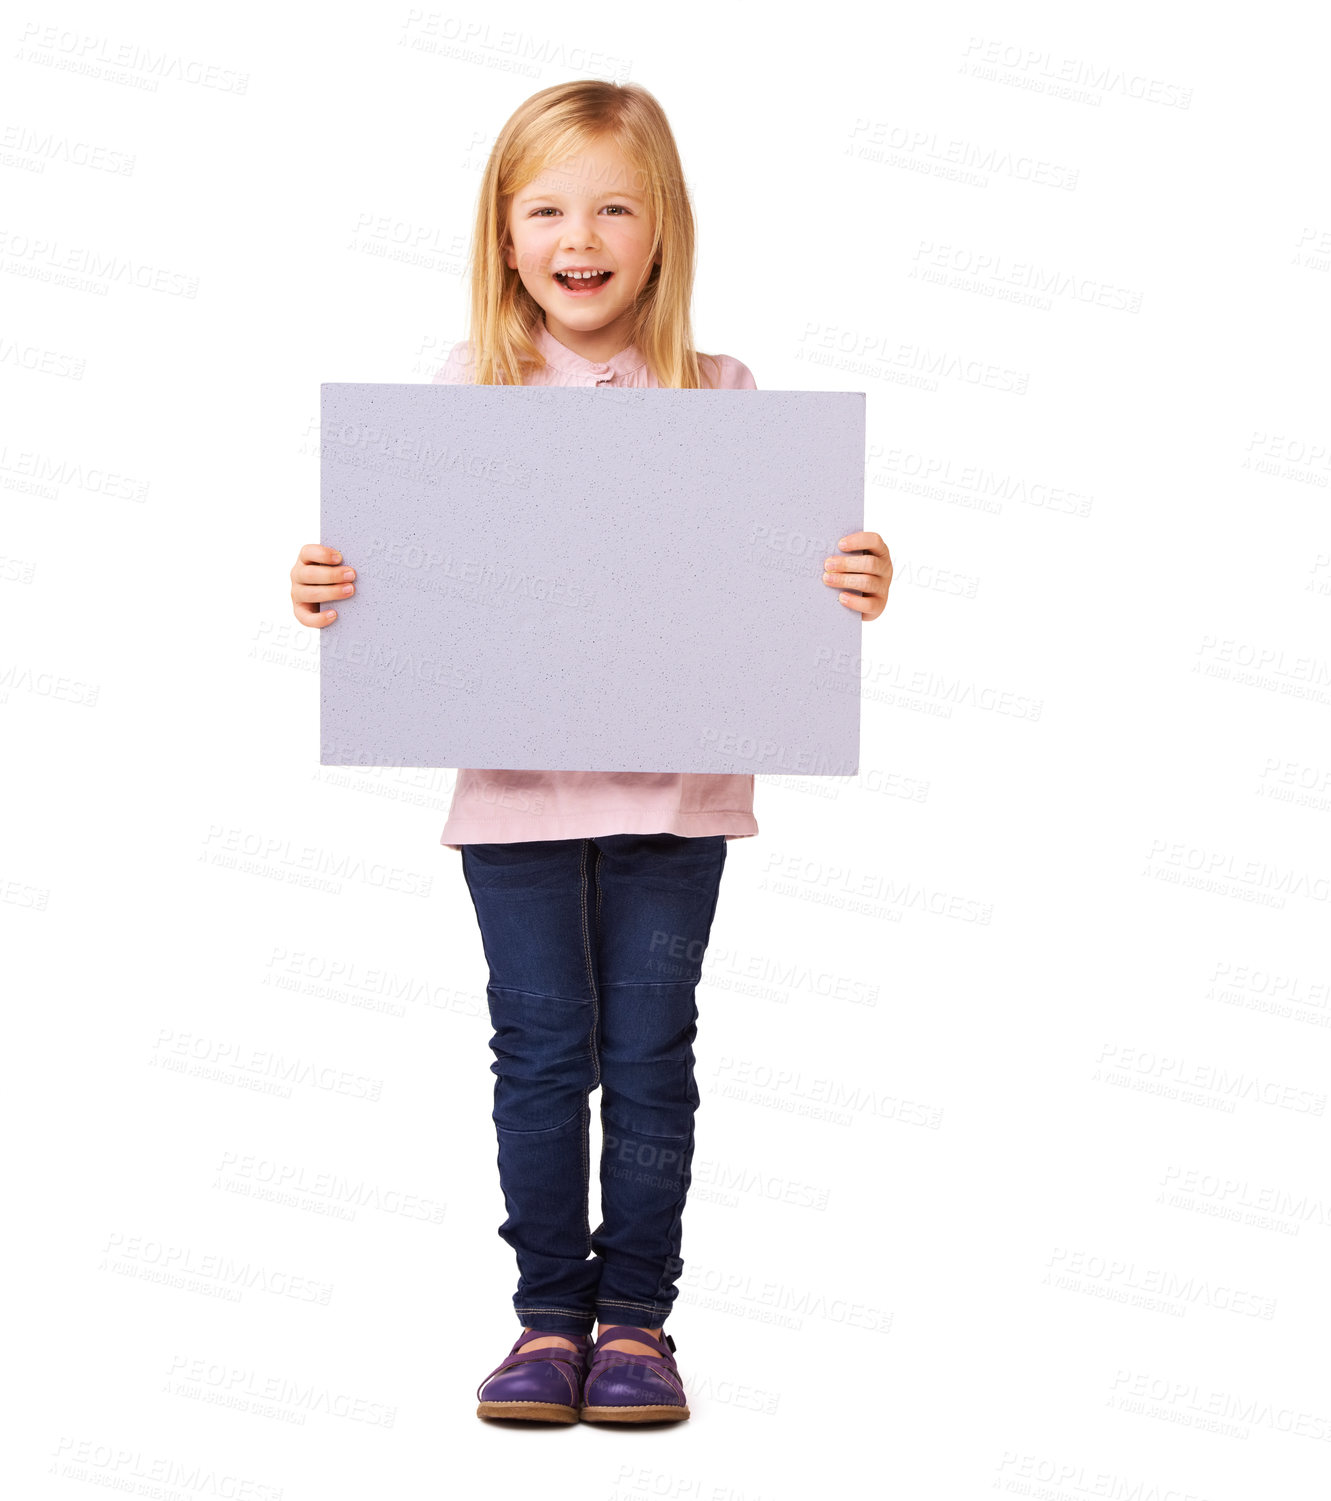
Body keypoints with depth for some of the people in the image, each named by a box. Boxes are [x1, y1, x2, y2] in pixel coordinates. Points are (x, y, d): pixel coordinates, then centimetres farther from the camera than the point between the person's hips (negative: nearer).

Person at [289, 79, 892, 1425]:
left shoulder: (718, 396, 0)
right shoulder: (466, 393, 1)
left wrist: (849, 588, -18)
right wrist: (327, 589, -14)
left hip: (673, 783, 0)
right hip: (514, 782, 0)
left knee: (650, 1053, 7)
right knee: (541, 1050, 7)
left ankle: (637, 1316, 21)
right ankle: (549, 1315, 21)